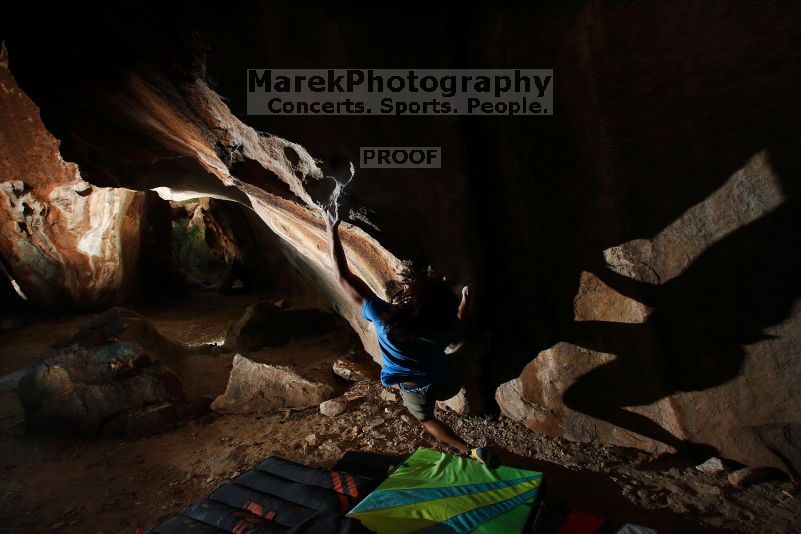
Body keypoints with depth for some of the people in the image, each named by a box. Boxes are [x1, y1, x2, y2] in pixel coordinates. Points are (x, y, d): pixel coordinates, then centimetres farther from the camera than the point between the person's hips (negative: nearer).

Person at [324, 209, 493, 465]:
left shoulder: (383, 318, -40)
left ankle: (470, 451, 31)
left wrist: (331, 230, -28)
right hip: (448, 382, 2)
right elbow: (457, 334, -4)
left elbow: (343, 277, -34)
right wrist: (465, 305, 5)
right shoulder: (446, 325, -32)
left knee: (427, 420, 30)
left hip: (416, 390, -1)